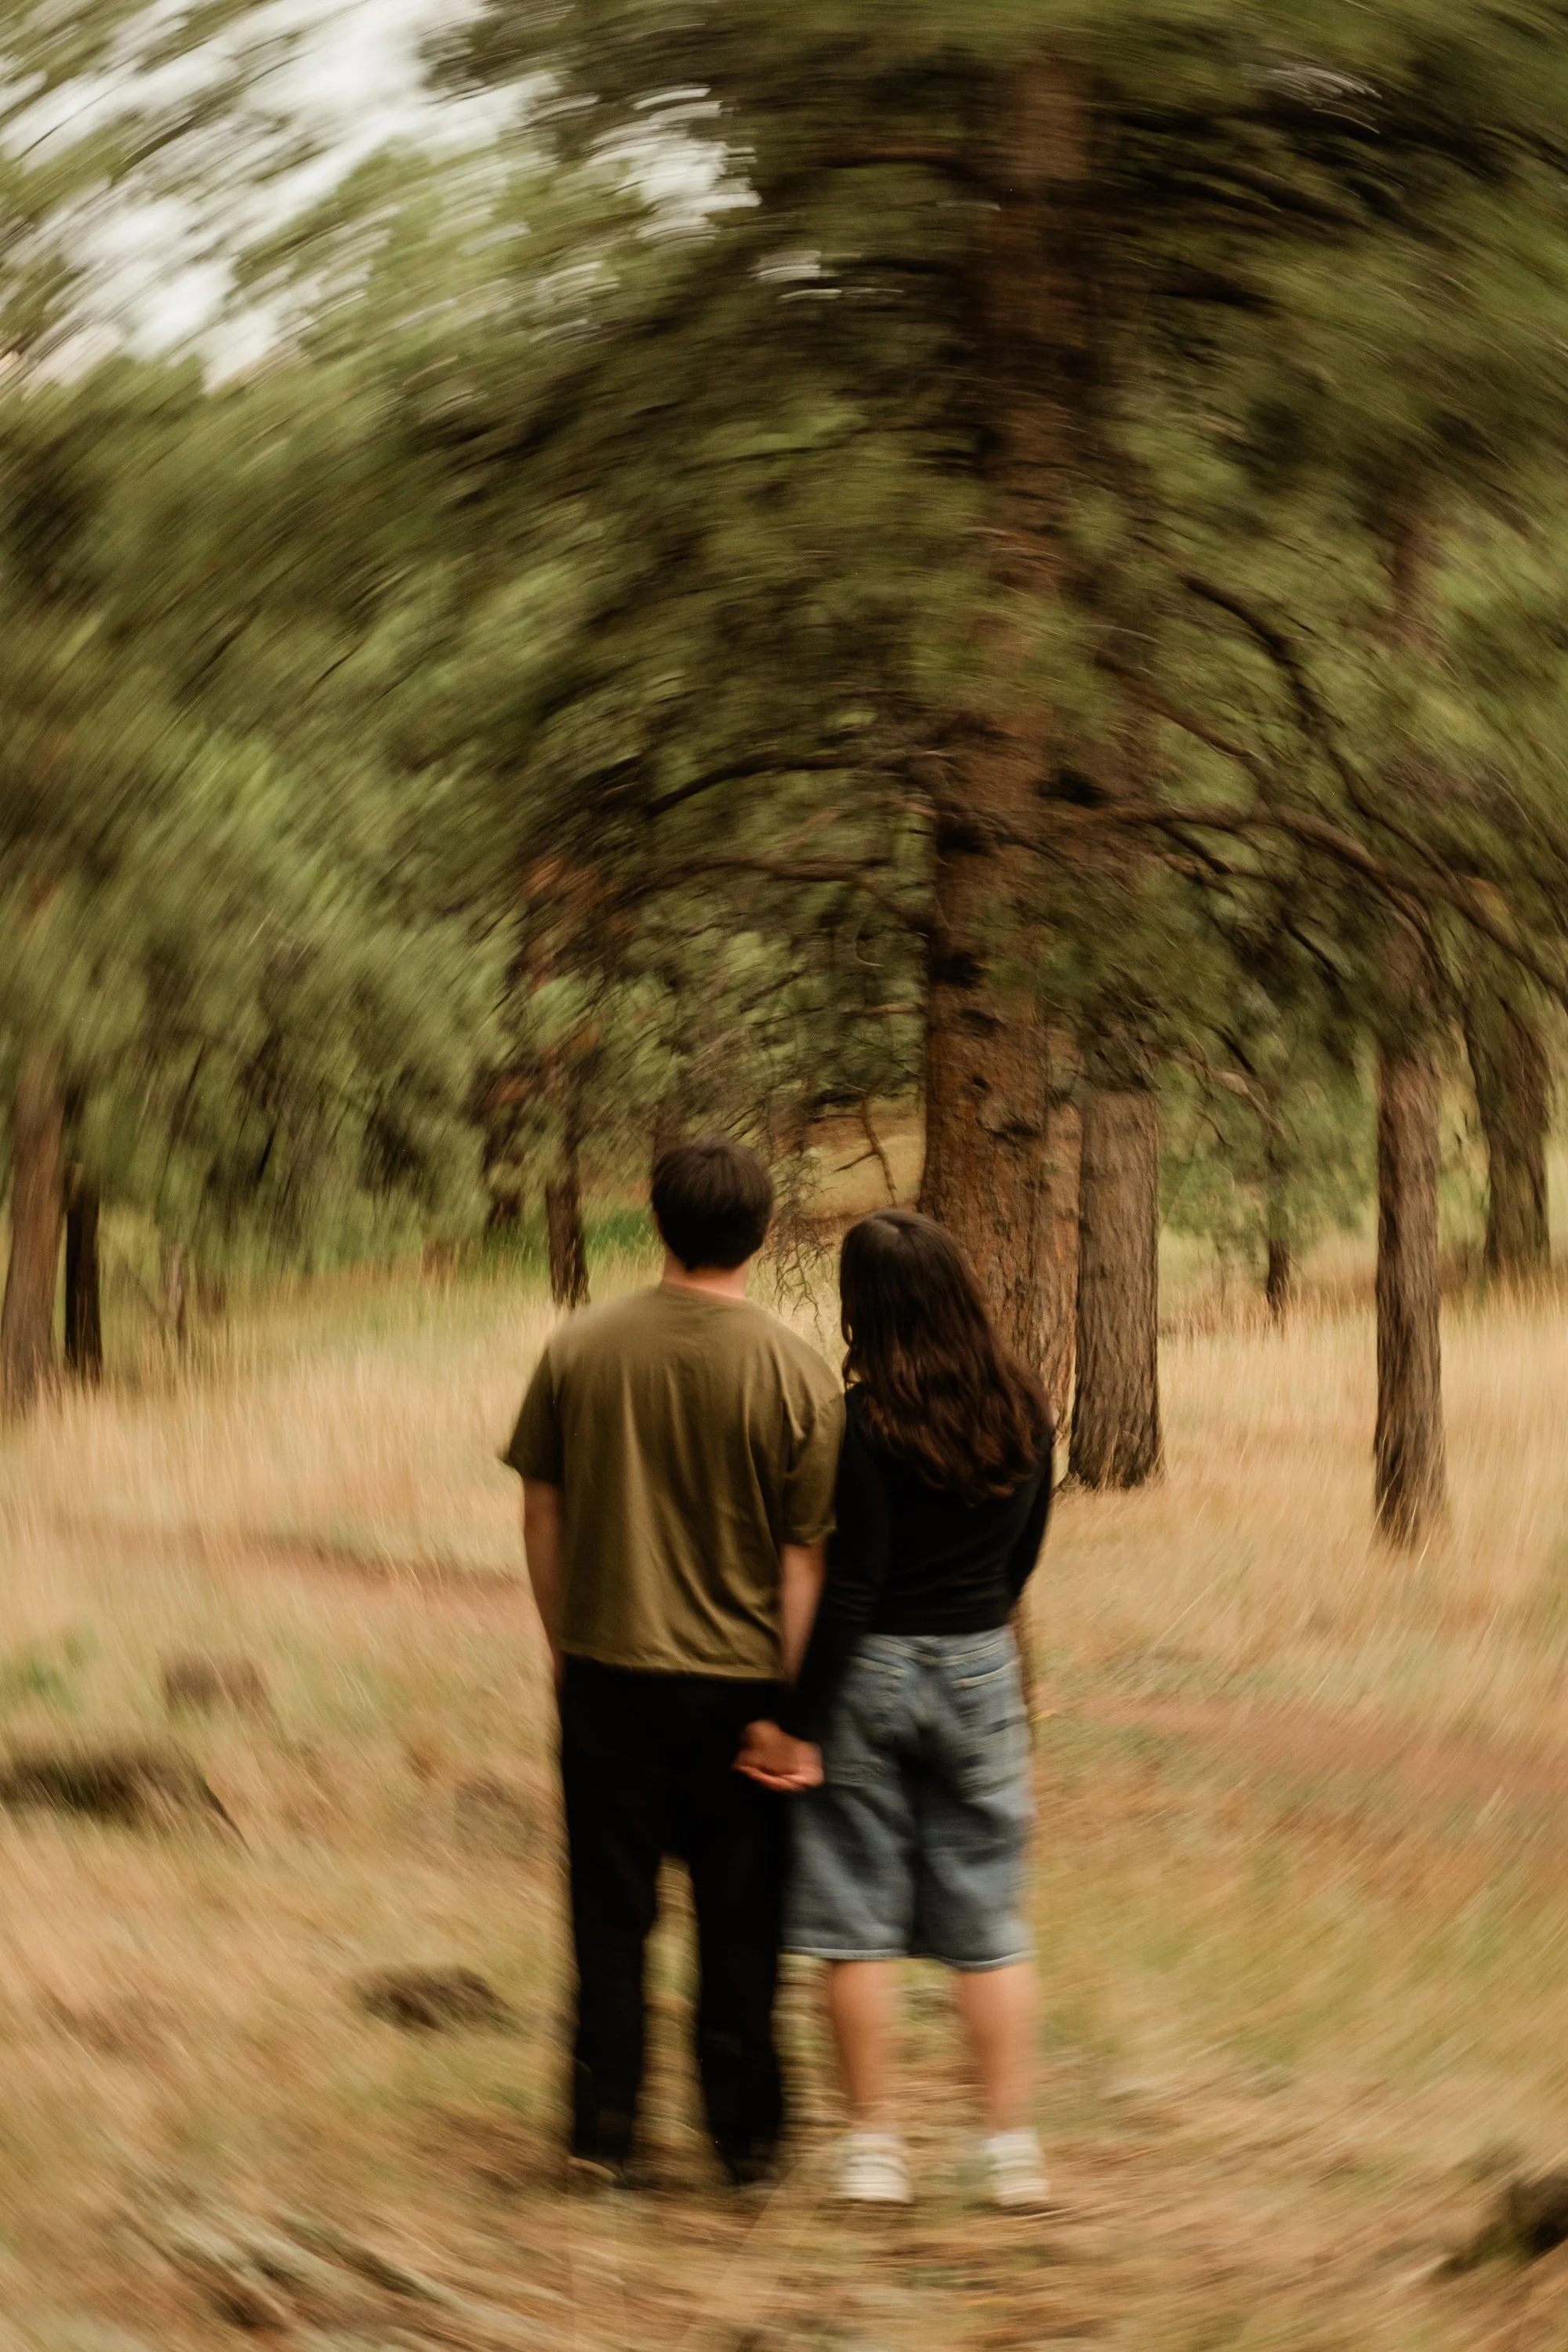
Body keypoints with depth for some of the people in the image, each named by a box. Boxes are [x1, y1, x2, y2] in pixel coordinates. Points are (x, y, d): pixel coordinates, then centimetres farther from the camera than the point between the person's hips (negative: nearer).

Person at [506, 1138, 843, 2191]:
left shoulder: (580, 1348, -4)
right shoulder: (798, 1374, -10)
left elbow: (542, 1515, 3)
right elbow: (805, 1557, -8)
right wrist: (791, 1704, -1)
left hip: (608, 1669, 1)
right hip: (739, 1679, -1)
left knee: (612, 1914, 11)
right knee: (740, 1923, 11)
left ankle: (605, 2132, 14)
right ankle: (747, 2134, 20)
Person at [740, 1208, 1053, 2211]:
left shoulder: (868, 1424, -16)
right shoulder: (1024, 1412, -1)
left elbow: (852, 1584, -17)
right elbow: (1024, 1553, 10)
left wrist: (798, 1721, -13)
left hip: (871, 1674, -4)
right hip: (982, 1673, 4)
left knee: (861, 1919, 6)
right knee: (988, 1924, 10)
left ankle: (875, 2144, 11)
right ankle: (1013, 2146, 11)